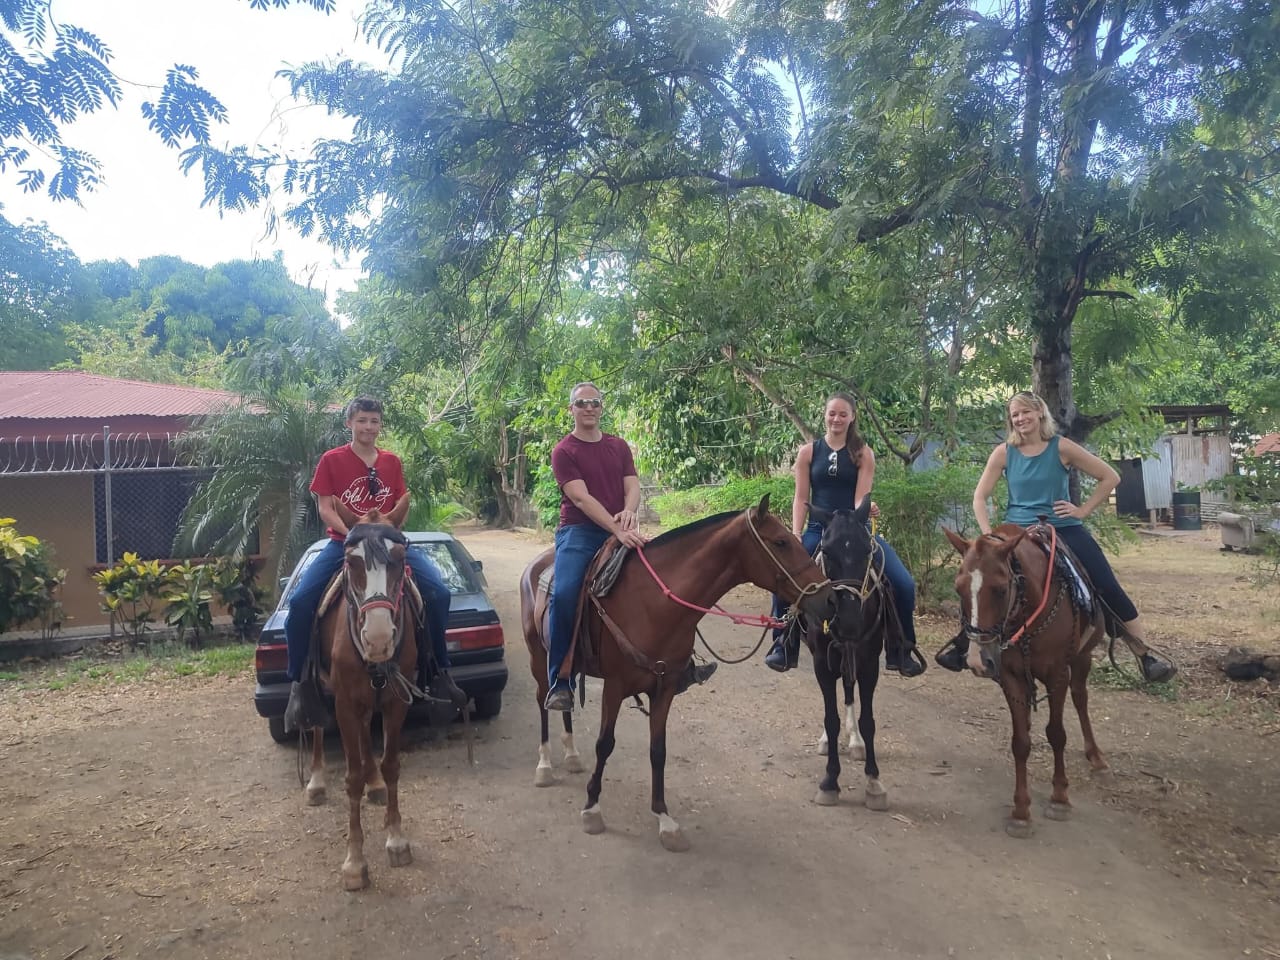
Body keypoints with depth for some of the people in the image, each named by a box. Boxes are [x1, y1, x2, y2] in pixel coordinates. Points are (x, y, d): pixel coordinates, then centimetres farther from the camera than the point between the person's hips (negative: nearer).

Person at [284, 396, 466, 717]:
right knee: (300, 601, -21)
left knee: (438, 592, -17)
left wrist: (401, 510, -13)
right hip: (343, 542, -1)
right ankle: (298, 680, 0)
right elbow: (325, 509, -5)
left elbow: (400, 514, 11)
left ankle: (439, 673, -3)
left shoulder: (392, 462, 9)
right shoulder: (331, 460, 1)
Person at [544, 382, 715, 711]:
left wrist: (628, 512, -21)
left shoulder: (619, 446, 14)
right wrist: (617, 530, -26)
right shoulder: (563, 452, -2)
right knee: (564, 594, -28)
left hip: (620, 531, 5)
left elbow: (633, 486, 4)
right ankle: (559, 683, -20)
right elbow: (581, 498, -14)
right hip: (579, 532, -5)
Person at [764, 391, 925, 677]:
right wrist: (796, 537, -10)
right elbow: (801, 499, 2)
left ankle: (901, 652, 6)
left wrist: (867, 509, -30)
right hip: (818, 530, 0)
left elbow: (861, 498, -6)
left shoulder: (863, 454, 2)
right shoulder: (808, 452, 4)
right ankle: (784, 646, 2)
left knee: (904, 584, -15)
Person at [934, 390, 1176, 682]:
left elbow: (1110, 477, 0)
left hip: (1064, 528, 0)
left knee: (1109, 589, -4)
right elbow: (980, 497, 0)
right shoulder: (1004, 453, -3)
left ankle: (1145, 656, 7)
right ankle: (960, 646, 10)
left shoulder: (1061, 447, -6)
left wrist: (1083, 510, -4)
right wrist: (989, 535, -9)